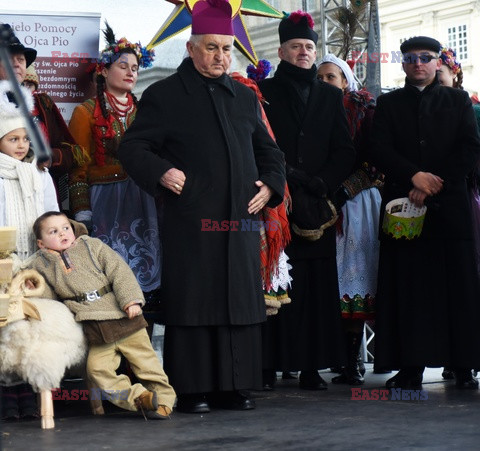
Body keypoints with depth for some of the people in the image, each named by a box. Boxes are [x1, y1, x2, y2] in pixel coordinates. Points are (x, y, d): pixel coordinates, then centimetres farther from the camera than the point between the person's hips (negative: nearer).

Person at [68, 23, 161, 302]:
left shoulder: (142, 112, 13)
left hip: (142, 203, 4)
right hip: (104, 203, -4)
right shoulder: (87, 112, 1)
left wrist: (159, 204, 9)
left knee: (145, 265, 1)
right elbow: (78, 169, -3)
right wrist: (82, 216, -11)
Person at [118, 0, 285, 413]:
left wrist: (270, 184, 7)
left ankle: (235, 386, 13)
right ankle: (192, 390, 4)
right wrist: (160, 173, -19)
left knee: (242, 301, 5)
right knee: (194, 302, -3)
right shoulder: (164, 96, 3)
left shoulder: (245, 98, 18)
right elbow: (132, 147, -1)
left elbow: (269, 150, 25)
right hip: (191, 220, -5)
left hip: (241, 219, 5)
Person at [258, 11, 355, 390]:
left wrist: (320, 184, -4)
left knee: (318, 285, -1)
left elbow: (345, 153, 11)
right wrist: (288, 181, -12)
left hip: (317, 207, 3)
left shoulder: (330, 96, 16)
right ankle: (269, 364, -4)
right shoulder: (263, 93, 7)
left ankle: (312, 366, 2)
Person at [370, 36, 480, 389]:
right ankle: (411, 366, -2)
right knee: (407, 286, -4)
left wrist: (434, 182, -8)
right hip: (403, 203, 0)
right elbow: (380, 150, 2)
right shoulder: (388, 104, 15)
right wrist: (414, 176, -13)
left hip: (450, 205, 0)